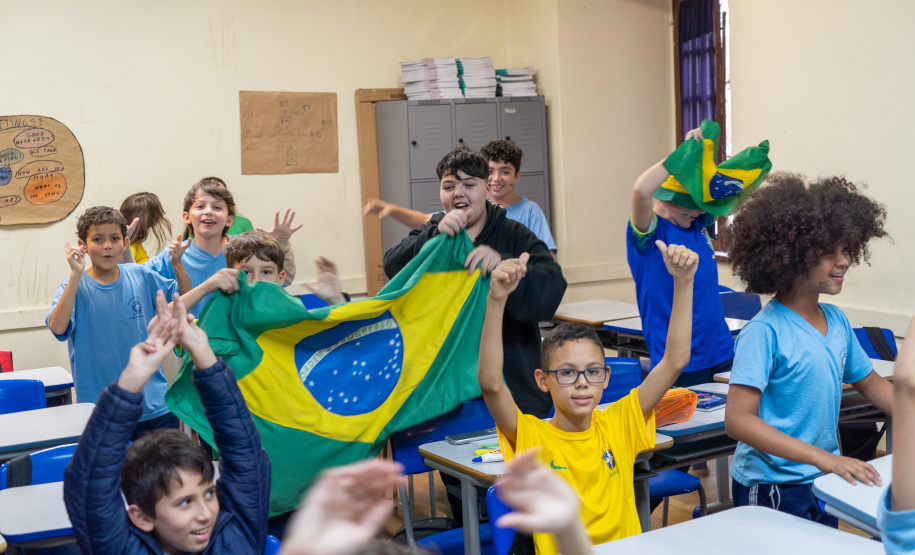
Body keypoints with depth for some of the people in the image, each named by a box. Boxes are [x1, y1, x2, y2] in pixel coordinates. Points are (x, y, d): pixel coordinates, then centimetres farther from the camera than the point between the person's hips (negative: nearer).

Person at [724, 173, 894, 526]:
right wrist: (825, 458, -31)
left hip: (824, 483, 7)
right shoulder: (765, 331, -21)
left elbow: (870, 384, 15)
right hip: (773, 490, -7)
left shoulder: (836, 321, 0)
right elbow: (738, 420, -26)